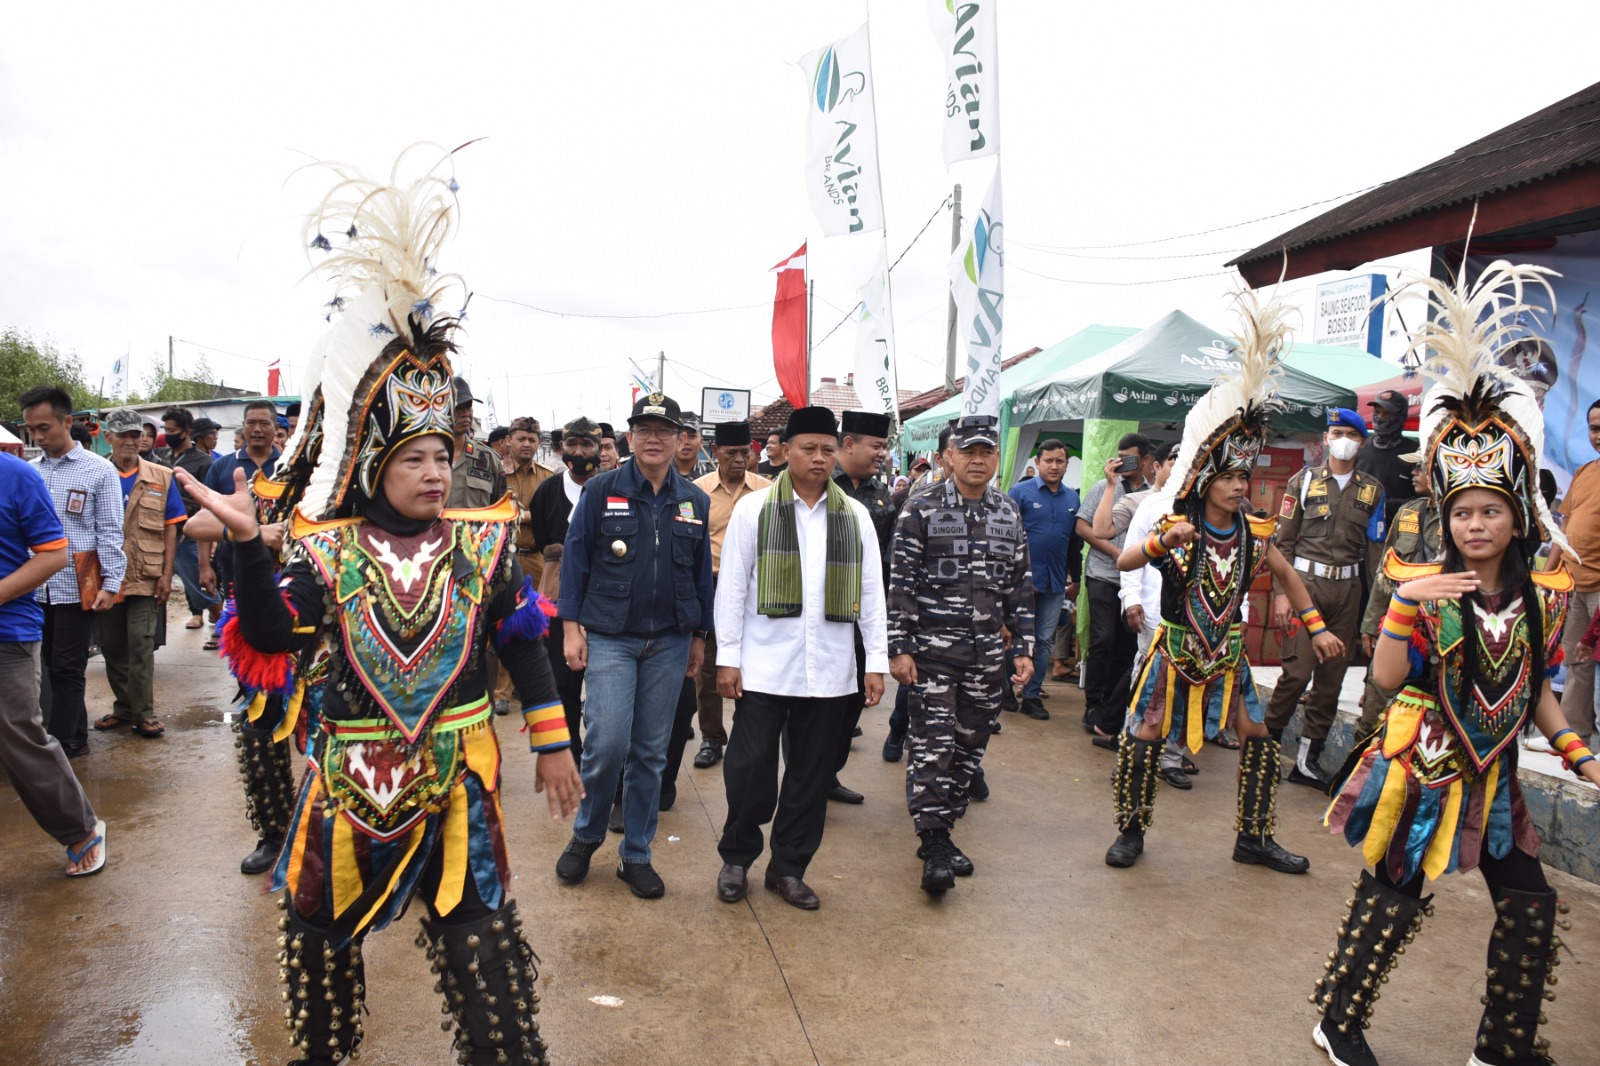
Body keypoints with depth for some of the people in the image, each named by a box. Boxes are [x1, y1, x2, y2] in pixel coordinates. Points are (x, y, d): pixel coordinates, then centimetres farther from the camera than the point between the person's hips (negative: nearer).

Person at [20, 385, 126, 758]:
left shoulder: (99, 470, -3)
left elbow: (109, 532, -4)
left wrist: (111, 583, -10)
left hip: (78, 586, -4)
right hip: (35, 588, 4)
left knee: (66, 670, 0)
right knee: (53, 668, 11)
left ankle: (58, 747, 8)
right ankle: (76, 738, 22)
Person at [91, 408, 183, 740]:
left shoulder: (161, 478, 4)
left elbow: (170, 528, 4)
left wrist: (166, 575, -2)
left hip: (145, 577, -2)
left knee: (140, 645, -4)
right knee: (111, 645, 11)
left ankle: (143, 712, 4)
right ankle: (123, 707, 24)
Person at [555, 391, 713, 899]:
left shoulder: (694, 501, 7)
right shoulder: (601, 490, -1)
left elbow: (702, 572, 12)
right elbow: (575, 558, 0)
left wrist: (699, 636, 12)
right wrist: (571, 626, -4)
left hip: (670, 642, 3)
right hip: (609, 637, -3)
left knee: (651, 752, 8)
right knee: (607, 745, -11)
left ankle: (637, 855, 21)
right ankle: (586, 835, 17)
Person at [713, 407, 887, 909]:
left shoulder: (855, 515, 7)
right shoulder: (754, 508, 0)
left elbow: (871, 592, 9)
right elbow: (732, 587, 0)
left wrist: (877, 661, 5)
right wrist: (727, 657, -4)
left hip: (830, 672, 3)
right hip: (763, 667, -2)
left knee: (813, 774, 10)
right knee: (751, 769, 3)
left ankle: (789, 867, 26)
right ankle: (736, 859, 25)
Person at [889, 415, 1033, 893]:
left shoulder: (1009, 514, 9)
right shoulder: (922, 509, -5)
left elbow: (1019, 587, 12)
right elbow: (900, 583, -7)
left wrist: (1024, 648, 8)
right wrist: (898, 648, -11)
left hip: (987, 654, 5)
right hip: (932, 650, -5)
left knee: (969, 746, 10)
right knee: (932, 745, -6)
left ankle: (942, 830, 24)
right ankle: (935, 846, 2)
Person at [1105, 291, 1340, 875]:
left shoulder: (1255, 533, -2)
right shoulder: (1174, 529, -14)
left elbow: (1287, 576, 15)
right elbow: (1124, 561, -27)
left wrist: (1316, 628, 12)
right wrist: (1162, 542, -44)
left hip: (1227, 655, 4)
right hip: (1175, 651, -4)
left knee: (1258, 738, 6)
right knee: (1143, 738, -2)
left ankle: (1254, 838, 24)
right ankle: (1131, 830, 17)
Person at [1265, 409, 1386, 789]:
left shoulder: (1372, 490, 10)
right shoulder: (1304, 481, 4)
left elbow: (1374, 548, 10)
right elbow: (1284, 541, 2)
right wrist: (1281, 591, -6)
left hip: (1348, 589, 3)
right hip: (1306, 582, -3)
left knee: (1331, 677, 5)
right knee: (1298, 670, -11)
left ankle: (1308, 758, 13)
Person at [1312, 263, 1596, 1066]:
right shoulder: (1422, 585, -12)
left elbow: (1535, 688, 11)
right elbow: (1386, 677, -20)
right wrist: (1404, 606, -31)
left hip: (1491, 778, 5)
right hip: (1421, 770, -5)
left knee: (1530, 905, 8)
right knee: (1392, 897, 2)